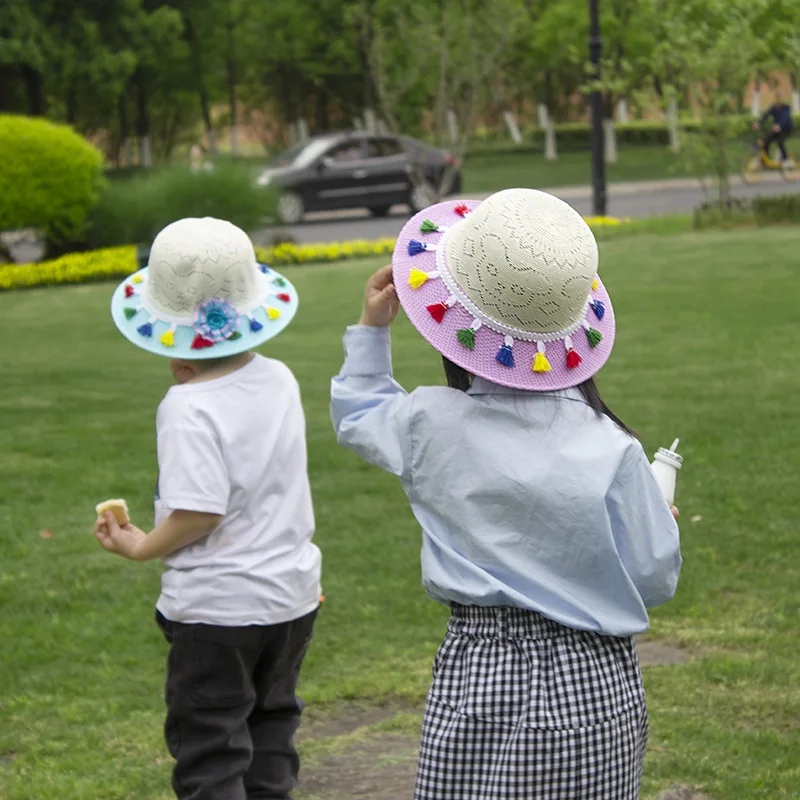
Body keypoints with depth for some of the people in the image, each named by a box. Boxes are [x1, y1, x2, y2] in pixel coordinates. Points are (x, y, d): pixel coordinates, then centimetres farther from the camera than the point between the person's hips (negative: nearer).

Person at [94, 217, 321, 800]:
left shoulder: (189, 408, -21)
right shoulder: (278, 380, 0)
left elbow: (200, 512, -26)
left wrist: (141, 547, -10)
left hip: (217, 606, -7)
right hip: (292, 593, 7)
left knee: (209, 752, 3)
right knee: (270, 730, 21)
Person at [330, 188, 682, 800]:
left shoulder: (432, 426, -6)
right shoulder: (611, 449, -11)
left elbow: (357, 415, 18)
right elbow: (655, 582, -2)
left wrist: (372, 327, 28)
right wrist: (662, 521, 18)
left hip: (480, 681, 1)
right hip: (599, 688, 0)